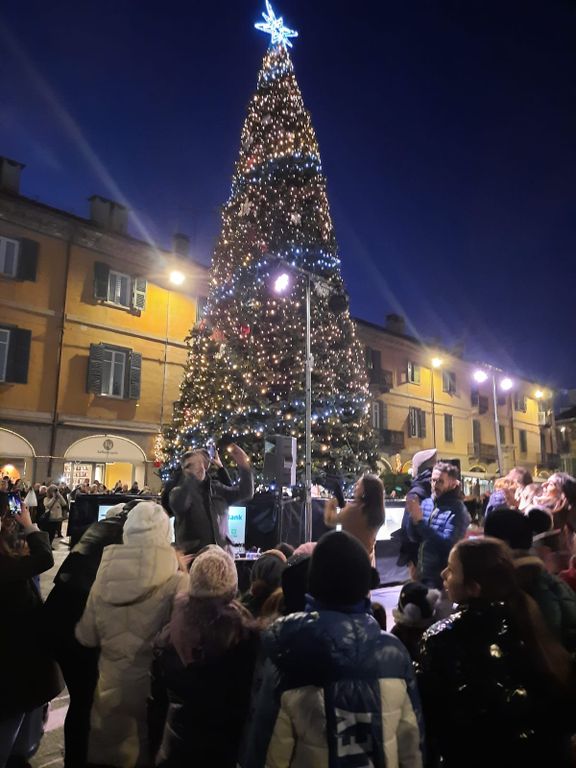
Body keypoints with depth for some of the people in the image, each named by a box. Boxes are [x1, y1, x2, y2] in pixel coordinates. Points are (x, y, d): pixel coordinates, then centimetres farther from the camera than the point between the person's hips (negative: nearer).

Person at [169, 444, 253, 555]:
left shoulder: (216, 488, 13)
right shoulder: (179, 492, 0)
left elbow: (245, 493, 9)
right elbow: (178, 506, -24)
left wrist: (244, 467, -4)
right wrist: (191, 477, -32)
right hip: (192, 555, -4)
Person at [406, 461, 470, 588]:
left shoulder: (457, 510, -15)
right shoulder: (426, 503, 4)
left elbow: (447, 543, -24)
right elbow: (414, 537, 4)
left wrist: (420, 520, -27)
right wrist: (413, 516, -15)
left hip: (441, 577, -6)